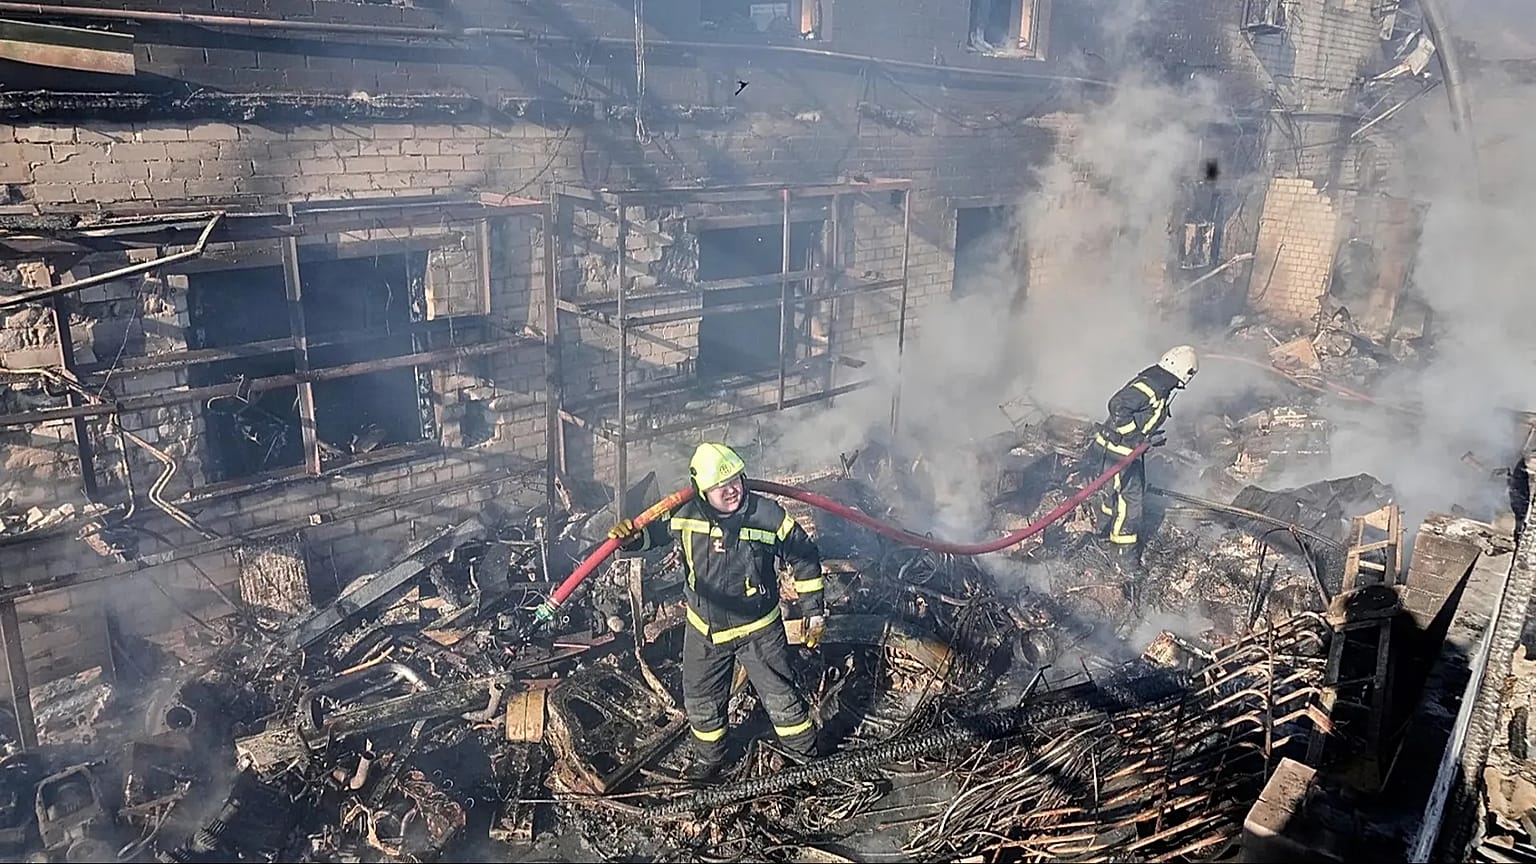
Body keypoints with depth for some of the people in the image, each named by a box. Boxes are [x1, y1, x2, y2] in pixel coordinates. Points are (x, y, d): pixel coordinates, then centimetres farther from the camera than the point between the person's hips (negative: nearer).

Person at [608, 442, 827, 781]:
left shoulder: (767, 515, -21)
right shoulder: (687, 516, -16)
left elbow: (804, 556, -8)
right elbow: (653, 532, 3)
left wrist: (814, 611, -4)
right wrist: (630, 537, -21)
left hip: (758, 629, -3)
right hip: (704, 629, 3)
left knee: (780, 698, 9)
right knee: (701, 702, 19)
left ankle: (808, 757, 37)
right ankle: (708, 758, 48)